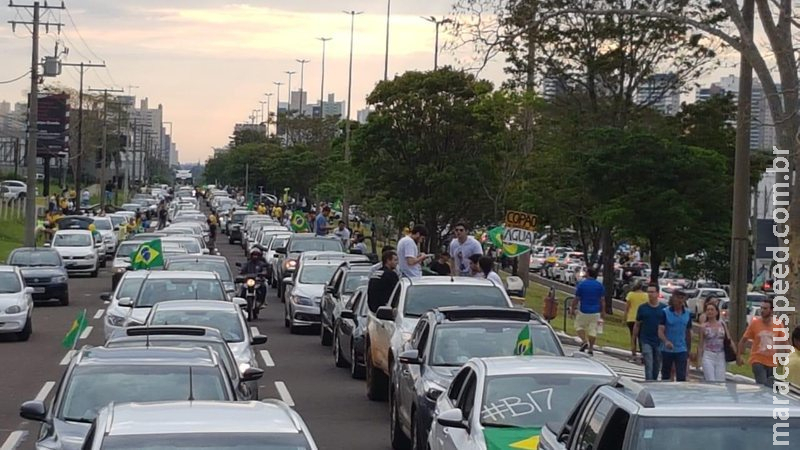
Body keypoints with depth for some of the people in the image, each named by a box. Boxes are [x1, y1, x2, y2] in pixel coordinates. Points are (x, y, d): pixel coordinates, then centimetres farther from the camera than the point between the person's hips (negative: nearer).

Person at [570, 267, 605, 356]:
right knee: (593, 329, 7)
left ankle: (584, 341, -6)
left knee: (579, 326, 14)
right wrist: (603, 312, 12)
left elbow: (576, 299, -3)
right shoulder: (600, 285, 2)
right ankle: (591, 348, 6)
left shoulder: (581, 284, -6)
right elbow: (602, 300, 4)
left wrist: (573, 309, 7)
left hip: (584, 311, -3)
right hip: (595, 312, 3)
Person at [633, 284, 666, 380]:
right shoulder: (642, 308, 2)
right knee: (649, 367, -11)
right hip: (646, 342, -2)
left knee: (656, 368, 10)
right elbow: (637, 325, 7)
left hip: (659, 343, 2)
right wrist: (633, 343, 4)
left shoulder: (664, 309, 3)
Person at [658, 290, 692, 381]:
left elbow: (688, 333, 14)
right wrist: (666, 341, -35)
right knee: (665, 376, 11)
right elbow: (660, 331, -15)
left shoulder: (688, 314, 5)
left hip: (681, 350, 1)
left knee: (681, 377, -9)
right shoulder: (665, 312, -7)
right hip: (667, 349, -1)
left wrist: (689, 351, 16)